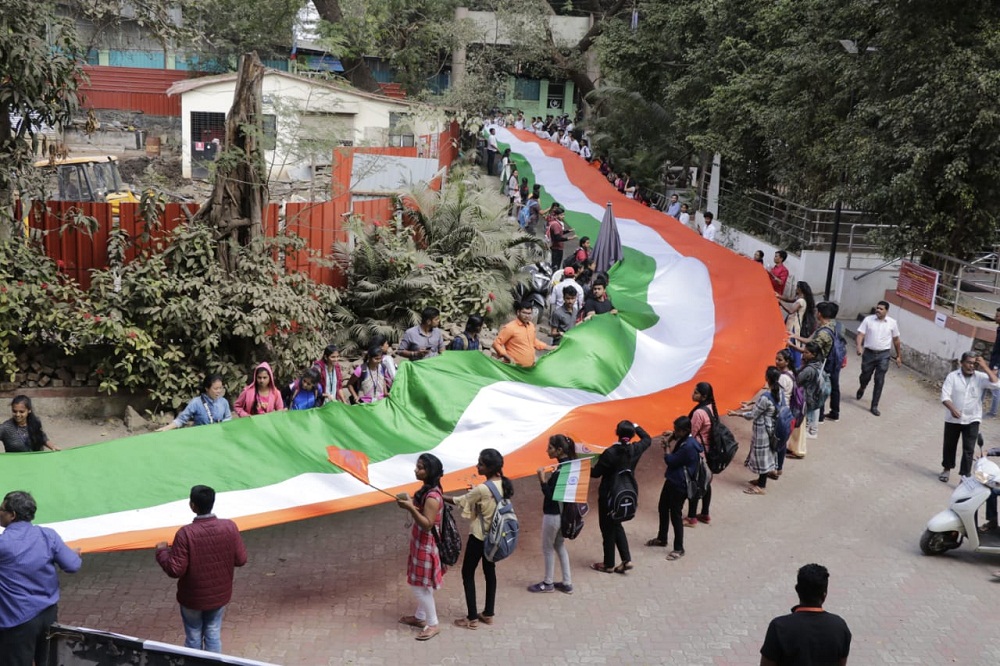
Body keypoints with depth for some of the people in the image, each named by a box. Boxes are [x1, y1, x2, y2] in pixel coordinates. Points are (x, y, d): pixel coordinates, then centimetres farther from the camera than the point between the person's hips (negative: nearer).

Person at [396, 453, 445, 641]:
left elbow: (427, 524, -27)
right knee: (419, 584, 21)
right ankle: (420, 617, 36)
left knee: (421, 586, 1)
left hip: (426, 545, -10)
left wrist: (411, 508, -34)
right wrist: (410, 503, 0)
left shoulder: (432, 497, -27)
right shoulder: (427, 489, 3)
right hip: (420, 543, 10)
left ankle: (433, 624, 14)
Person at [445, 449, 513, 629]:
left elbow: (460, 501, -14)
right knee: (490, 571, 18)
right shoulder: (503, 484, -3)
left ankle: (472, 618, 11)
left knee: (467, 573, 7)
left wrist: (440, 496, -6)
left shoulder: (482, 489, -26)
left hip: (479, 536, -8)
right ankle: (488, 613, 27)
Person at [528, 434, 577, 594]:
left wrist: (542, 479, -26)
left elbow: (550, 495, -23)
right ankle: (567, 583, 25)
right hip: (564, 513, 9)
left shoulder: (559, 471, -25)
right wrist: (550, 477, 4)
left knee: (548, 548, 10)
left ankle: (548, 583, 25)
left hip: (553, 515, -9)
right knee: (560, 546, 21)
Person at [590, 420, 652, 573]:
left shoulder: (610, 453, -24)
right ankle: (626, 560, 17)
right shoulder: (635, 450, -7)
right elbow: (647, 439, 15)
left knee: (608, 529, 9)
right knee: (616, 525, 23)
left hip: (608, 496, -6)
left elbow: (596, 473, -16)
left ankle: (609, 564, 20)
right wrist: (636, 427, 25)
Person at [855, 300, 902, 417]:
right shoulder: (868, 319, -5)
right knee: (865, 376, 14)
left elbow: (896, 340, 8)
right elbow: (860, 335, -10)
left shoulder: (892, 322, -1)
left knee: (879, 381, -3)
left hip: (883, 355, 0)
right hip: (869, 353, 0)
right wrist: (859, 346, -29)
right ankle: (861, 389, 50)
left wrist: (899, 356, 12)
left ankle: (874, 406, 3)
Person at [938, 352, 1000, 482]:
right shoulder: (952, 376, -9)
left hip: (972, 420, 0)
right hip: (953, 419, 0)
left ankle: (965, 476, -1)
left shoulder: (980, 377, -5)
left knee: (969, 449, -4)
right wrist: (952, 408, -33)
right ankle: (947, 468, 38)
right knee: (949, 445, 16)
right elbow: (945, 396, -15)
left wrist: (985, 367, -22)